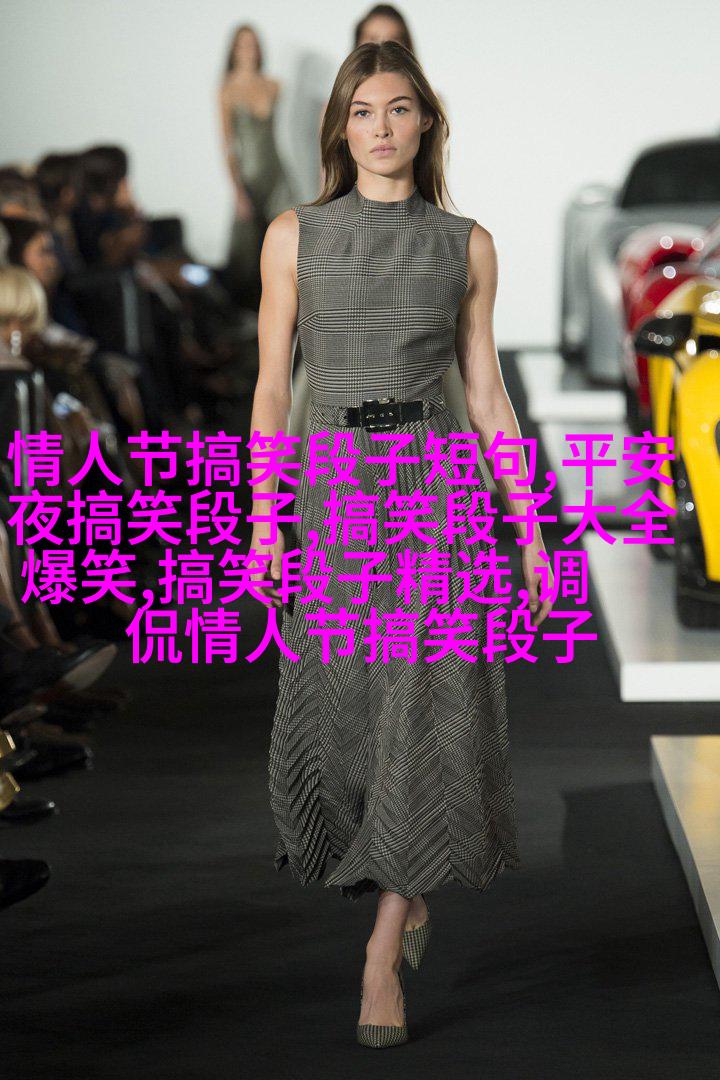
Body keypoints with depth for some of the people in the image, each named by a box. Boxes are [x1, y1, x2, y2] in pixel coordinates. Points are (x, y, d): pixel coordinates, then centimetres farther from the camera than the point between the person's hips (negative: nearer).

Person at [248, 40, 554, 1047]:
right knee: (339, 720, 6)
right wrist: (263, 521, -4)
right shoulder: (295, 235, 5)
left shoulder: (468, 245, 6)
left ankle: (384, 958, -5)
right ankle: (405, 887, 35)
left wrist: (532, 529, 5)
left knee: (426, 713, -10)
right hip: (332, 487, 1)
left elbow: (488, 393, 8)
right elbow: (271, 385, 3)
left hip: (436, 484, -1)